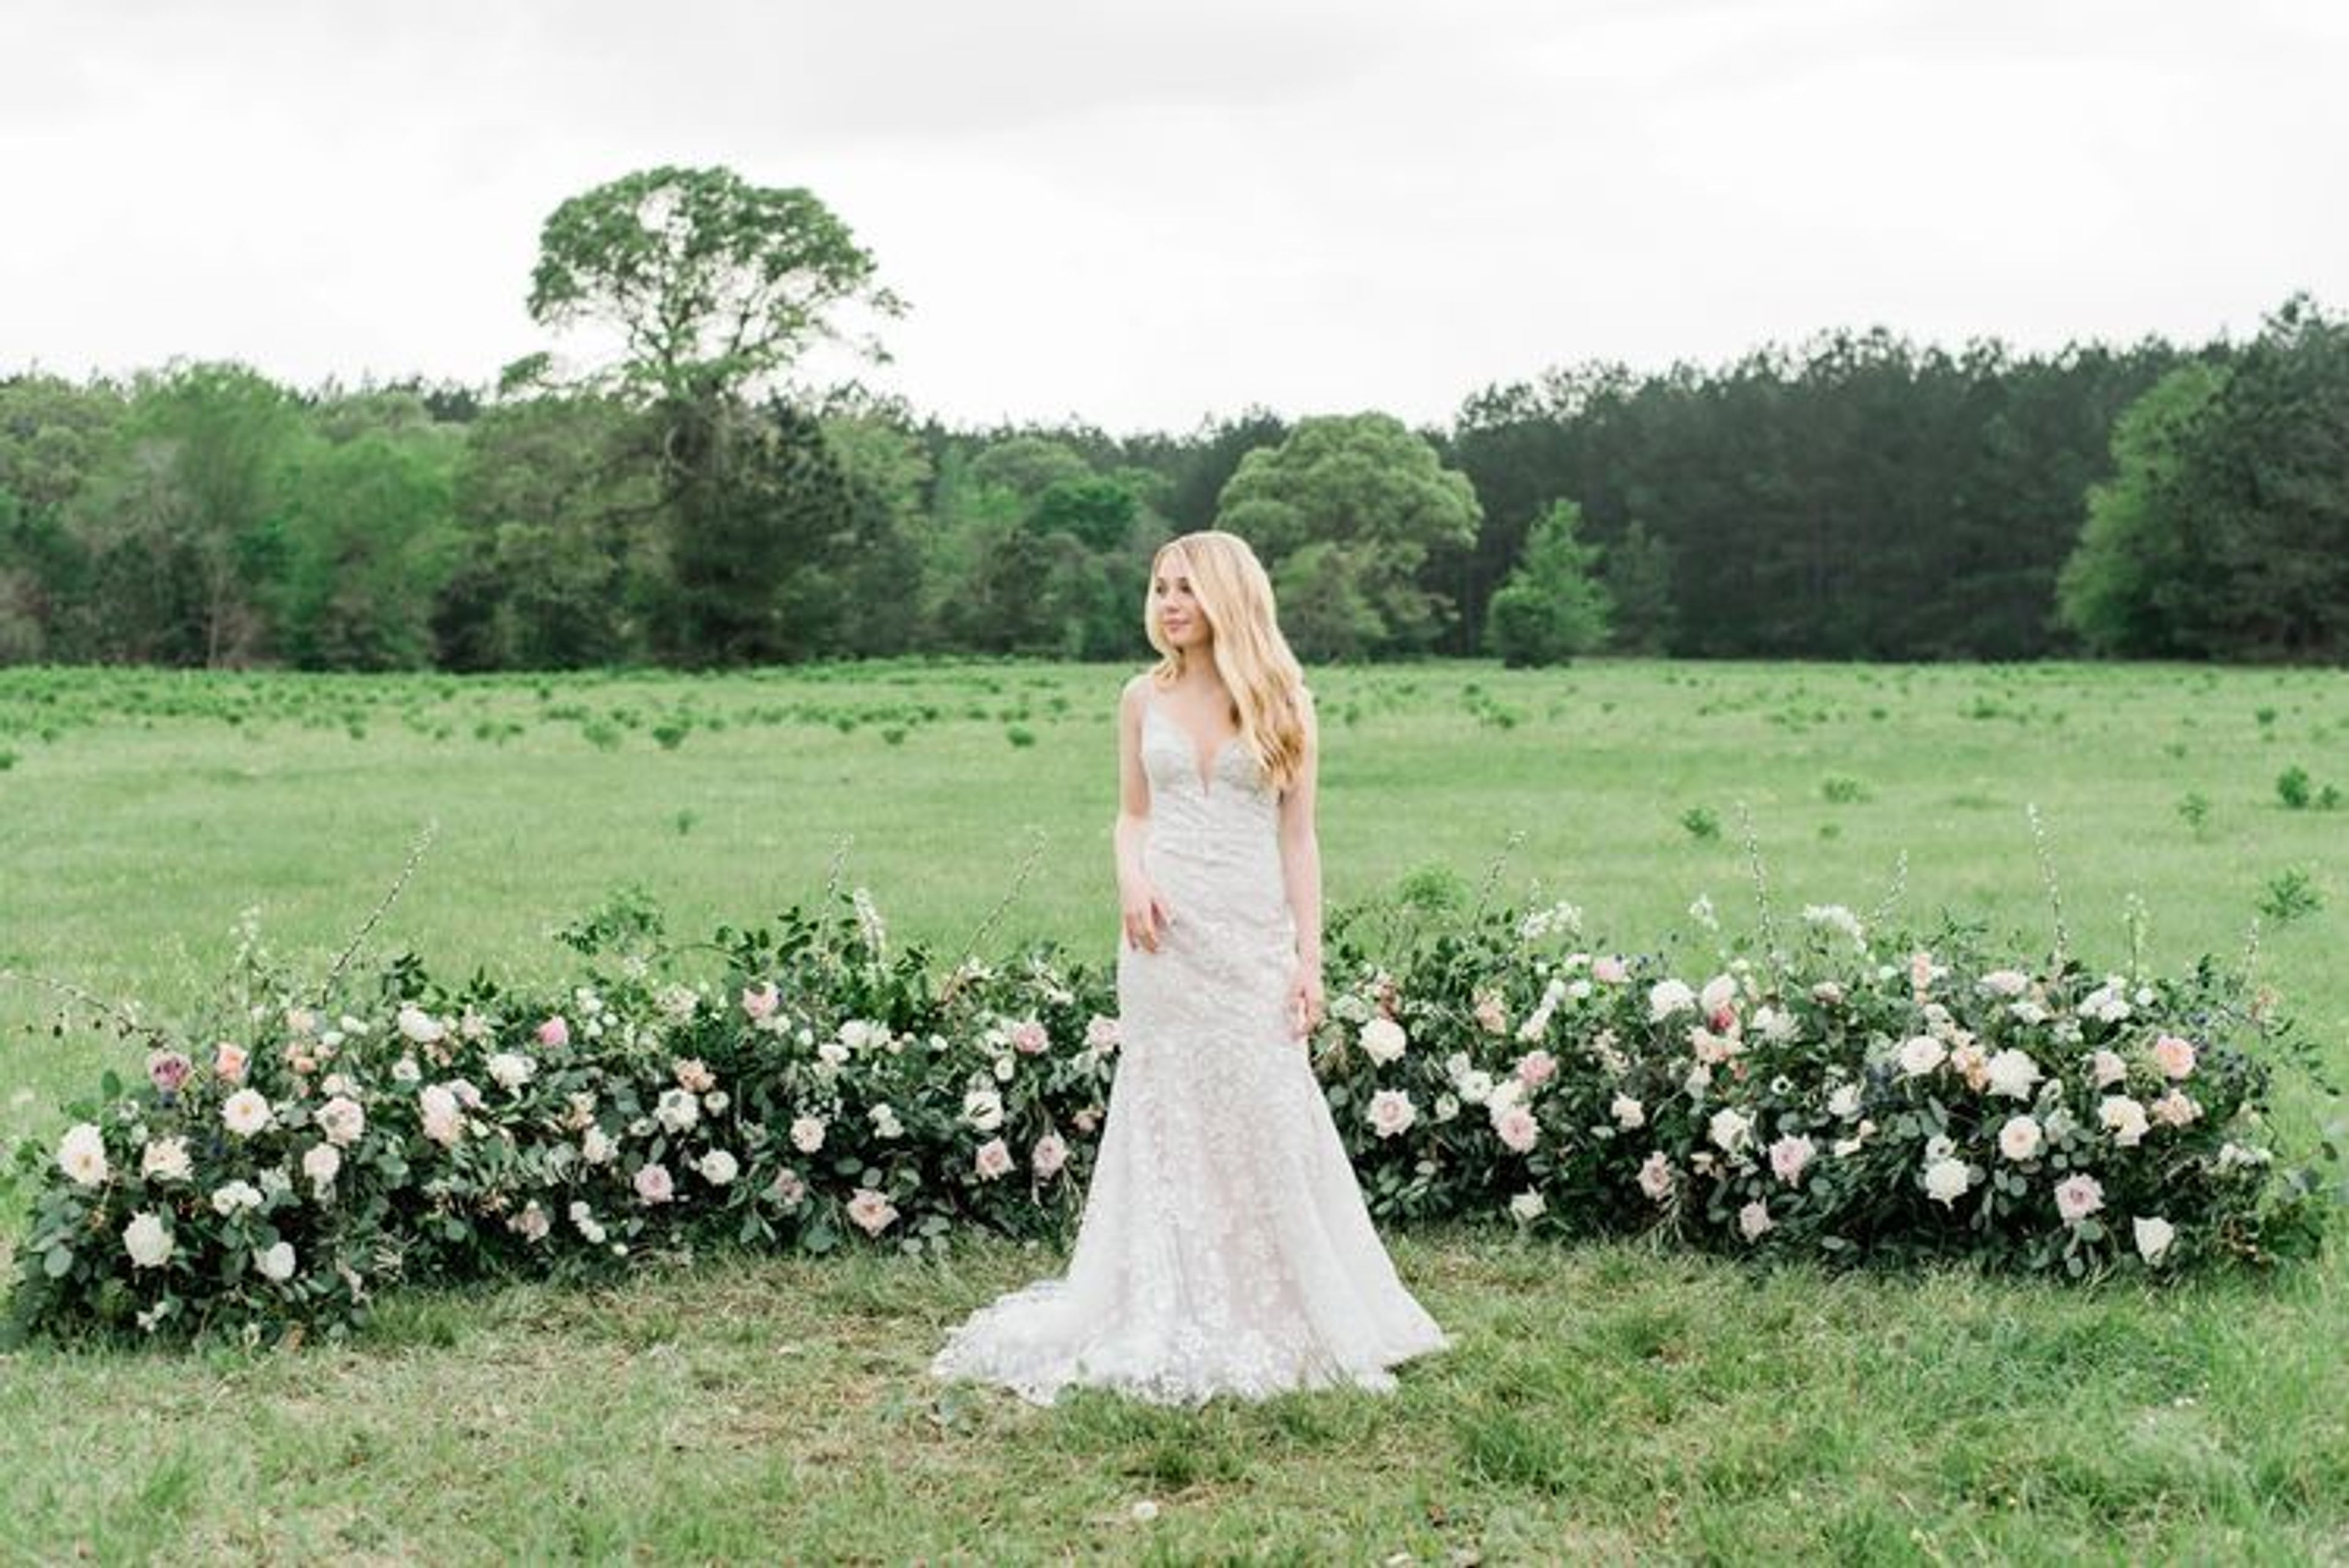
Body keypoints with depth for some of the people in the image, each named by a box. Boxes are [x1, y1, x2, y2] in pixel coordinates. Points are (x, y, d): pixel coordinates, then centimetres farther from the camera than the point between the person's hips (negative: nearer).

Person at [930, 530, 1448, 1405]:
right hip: (1167, 933, 2)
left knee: (1268, 1120, -2)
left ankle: (1283, 1315, 11)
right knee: (1169, 1118, 4)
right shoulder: (1145, 699, 7)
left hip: (1254, 933, -2)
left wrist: (1310, 957, -5)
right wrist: (1131, 879, -8)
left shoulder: (1280, 704, 1)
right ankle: (1172, 1319, 12)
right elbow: (1132, 814, 14)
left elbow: (1297, 839, 1)